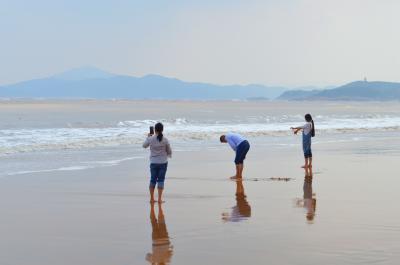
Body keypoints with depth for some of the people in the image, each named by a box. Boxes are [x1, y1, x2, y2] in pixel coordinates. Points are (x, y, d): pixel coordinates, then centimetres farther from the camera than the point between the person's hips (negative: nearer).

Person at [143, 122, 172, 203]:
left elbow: (144, 145, 12)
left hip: (153, 162, 1)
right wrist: (169, 155, 26)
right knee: (161, 180, 3)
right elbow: (169, 151, 3)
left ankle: (152, 198, 16)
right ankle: (159, 199, 0)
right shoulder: (165, 140, -9)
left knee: (153, 180, 12)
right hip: (163, 162, -1)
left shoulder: (151, 139, -8)